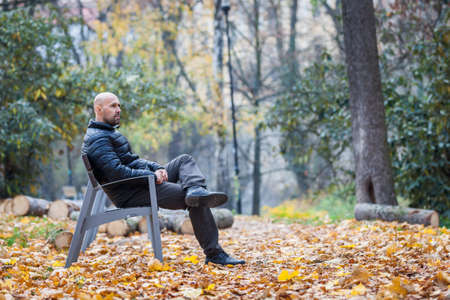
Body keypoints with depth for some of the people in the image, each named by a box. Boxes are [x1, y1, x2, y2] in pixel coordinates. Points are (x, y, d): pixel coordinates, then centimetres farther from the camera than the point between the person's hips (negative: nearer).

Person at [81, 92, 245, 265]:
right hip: (129, 194, -11)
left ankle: (195, 191, -29)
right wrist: (151, 175, -18)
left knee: (185, 160, 3)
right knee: (197, 203, -15)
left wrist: (157, 168, 5)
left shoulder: (110, 133, 23)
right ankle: (214, 253, -19)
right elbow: (116, 172, -26)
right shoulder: (97, 139, -14)